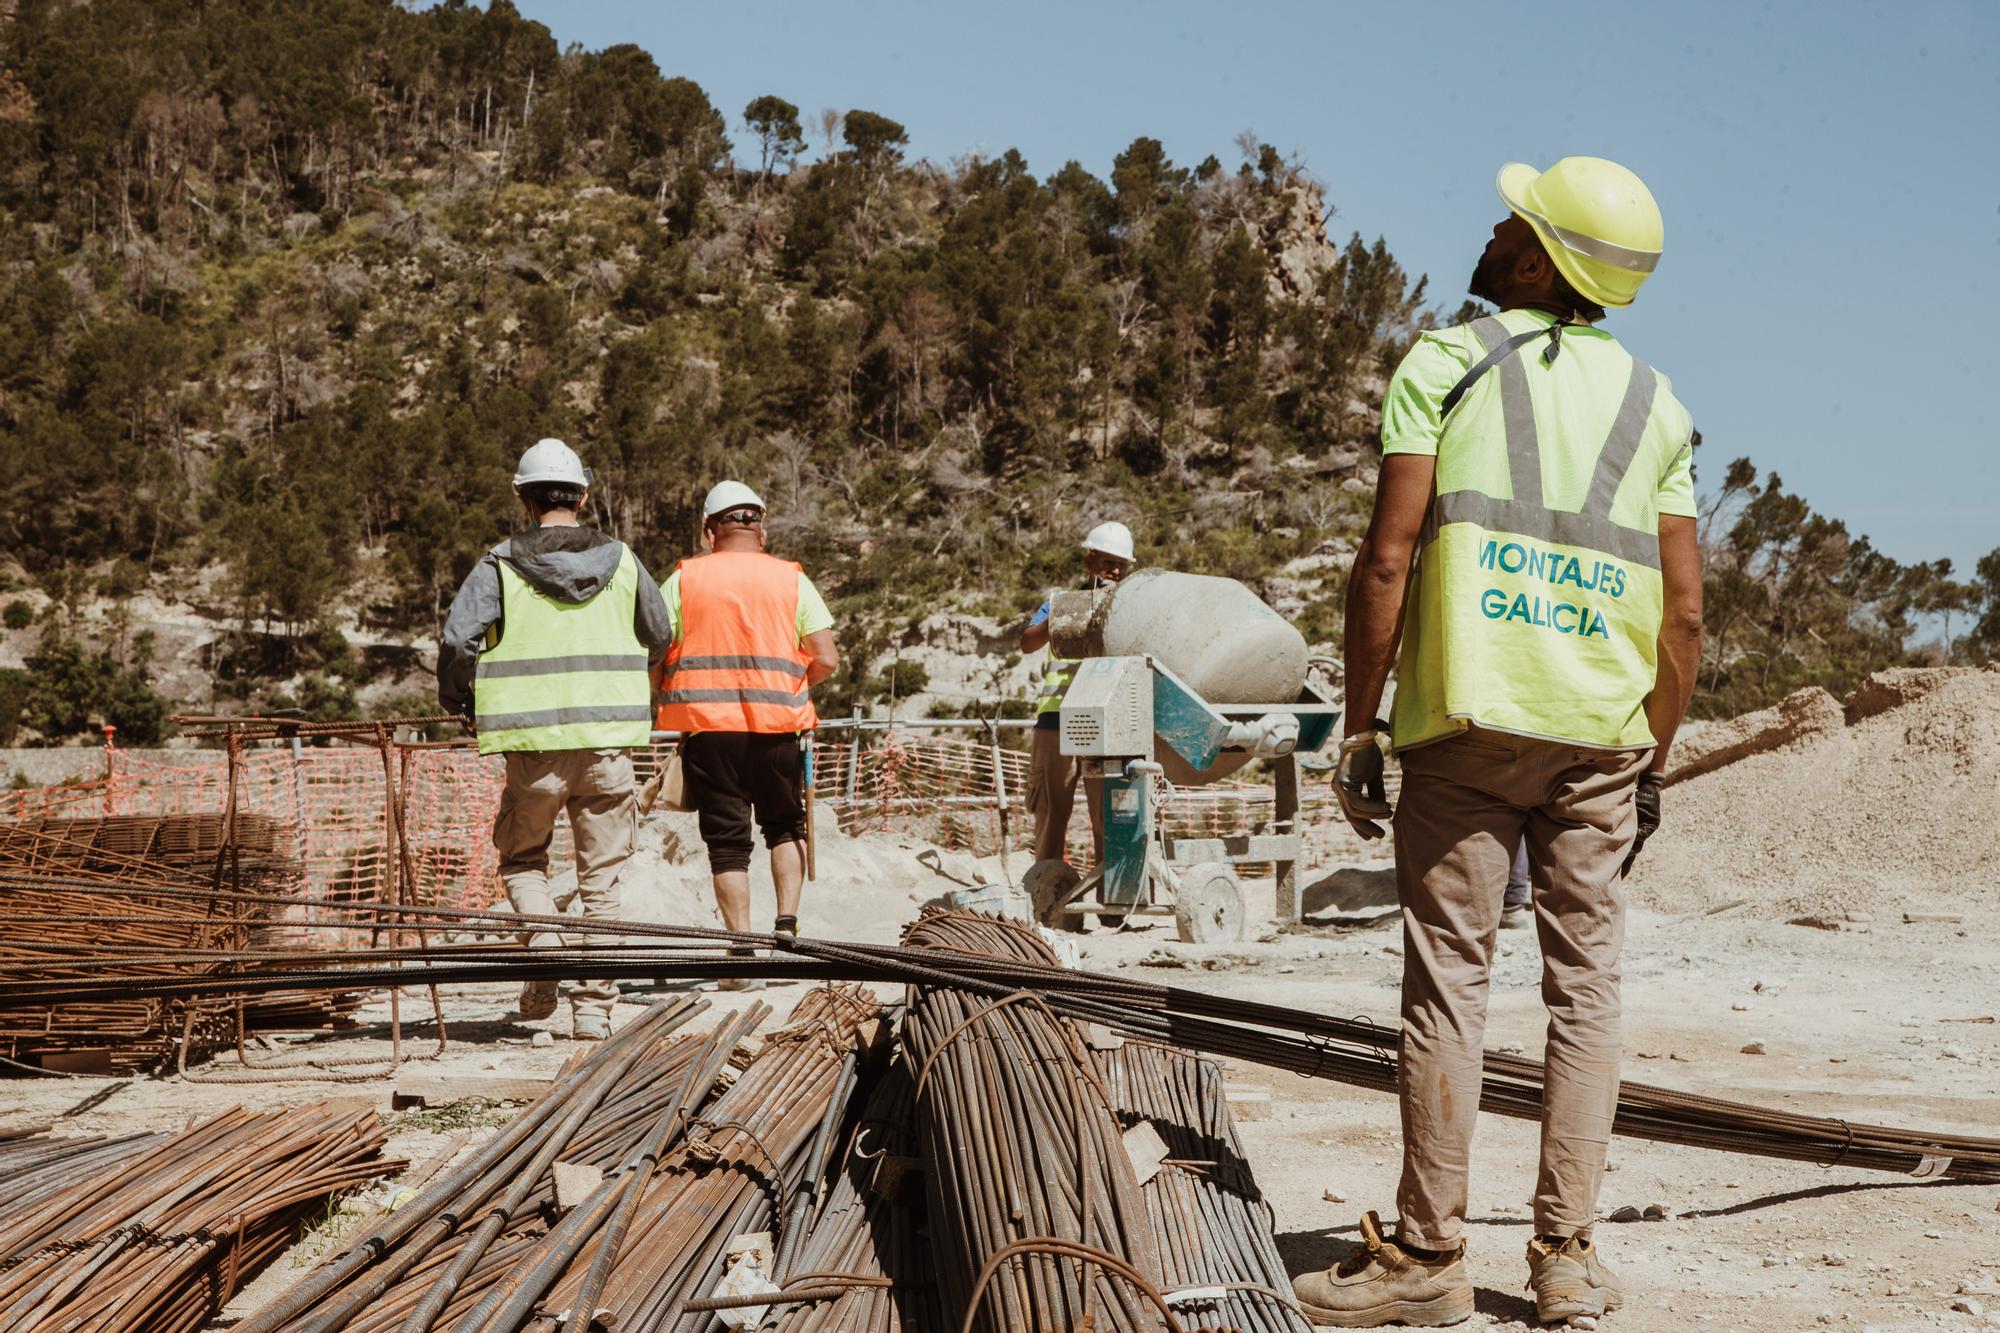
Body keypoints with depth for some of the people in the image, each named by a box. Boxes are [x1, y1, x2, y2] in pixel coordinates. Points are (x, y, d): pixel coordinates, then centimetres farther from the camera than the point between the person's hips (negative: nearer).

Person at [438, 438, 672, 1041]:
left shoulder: (500, 566, -3)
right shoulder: (621, 561, 5)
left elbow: (457, 640, -13)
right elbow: (660, 640, 16)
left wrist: (459, 703, 5)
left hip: (533, 744, -2)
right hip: (608, 742, 2)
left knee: (521, 857, 20)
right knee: (601, 880, 9)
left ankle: (541, 939, -6)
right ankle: (593, 1009, 7)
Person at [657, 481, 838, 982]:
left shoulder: (684, 579, 3)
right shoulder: (791, 579, 4)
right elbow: (826, 659, -1)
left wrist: (668, 696, 16)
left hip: (707, 724, -1)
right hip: (777, 723, 1)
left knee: (727, 839, 6)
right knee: (785, 824, 20)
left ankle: (742, 952, 3)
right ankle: (787, 922, 4)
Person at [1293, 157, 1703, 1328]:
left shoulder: (1446, 361, 1)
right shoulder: (1655, 403, 11)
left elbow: (1389, 557, -7)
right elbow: (1684, 609, 7)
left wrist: (1360, 724, -2)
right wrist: (1659, 756, 15)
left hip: (1466, 719, -3)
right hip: (1603, 735, 3)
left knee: (1449, 981, 0)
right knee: (1586, 984, 8)